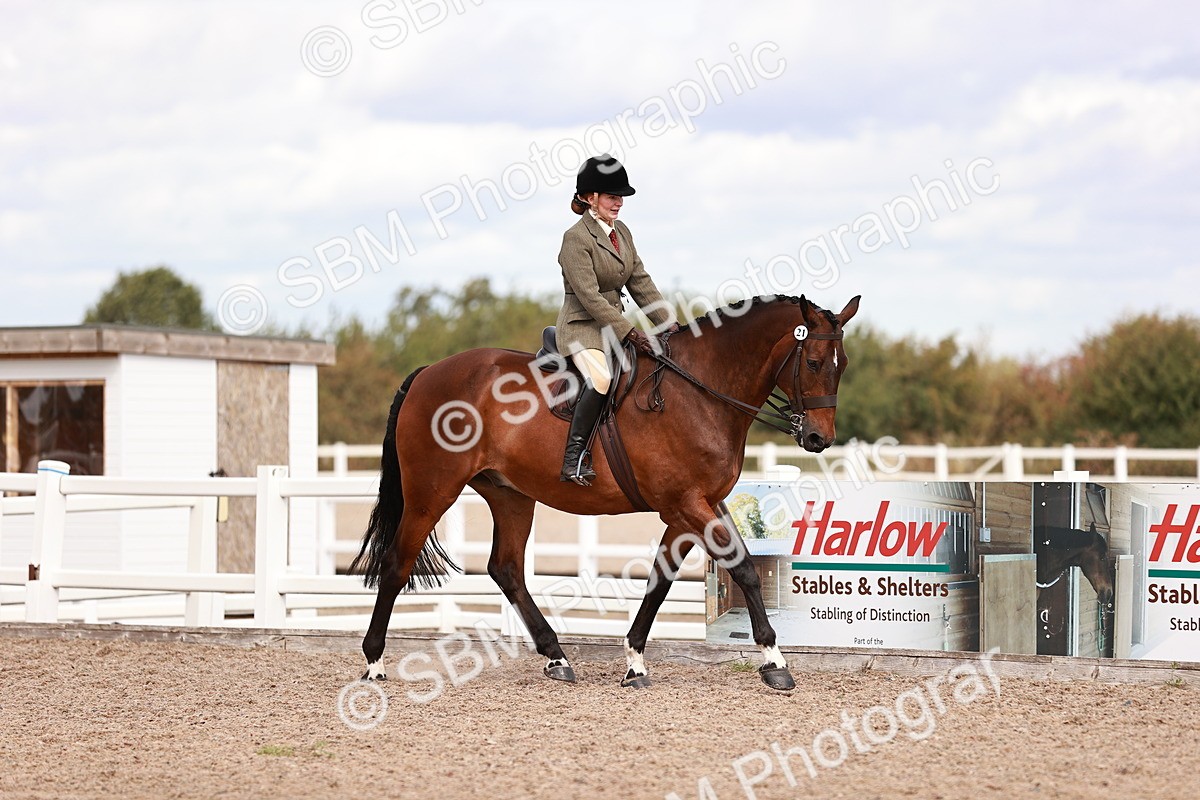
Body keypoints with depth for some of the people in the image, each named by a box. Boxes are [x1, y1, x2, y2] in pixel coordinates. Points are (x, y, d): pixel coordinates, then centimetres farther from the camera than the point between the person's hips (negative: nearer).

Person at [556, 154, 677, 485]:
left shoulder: (621, 232, 12)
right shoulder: (576, 238, -14)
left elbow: (641, 284, 13)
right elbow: (589, 296, -20)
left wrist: (669, 324, 3)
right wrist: (628, 333, -23)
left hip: (613, 325, 9)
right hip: (581, 327, -9)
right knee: (601, 377, -34)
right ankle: (574, 457, -29)